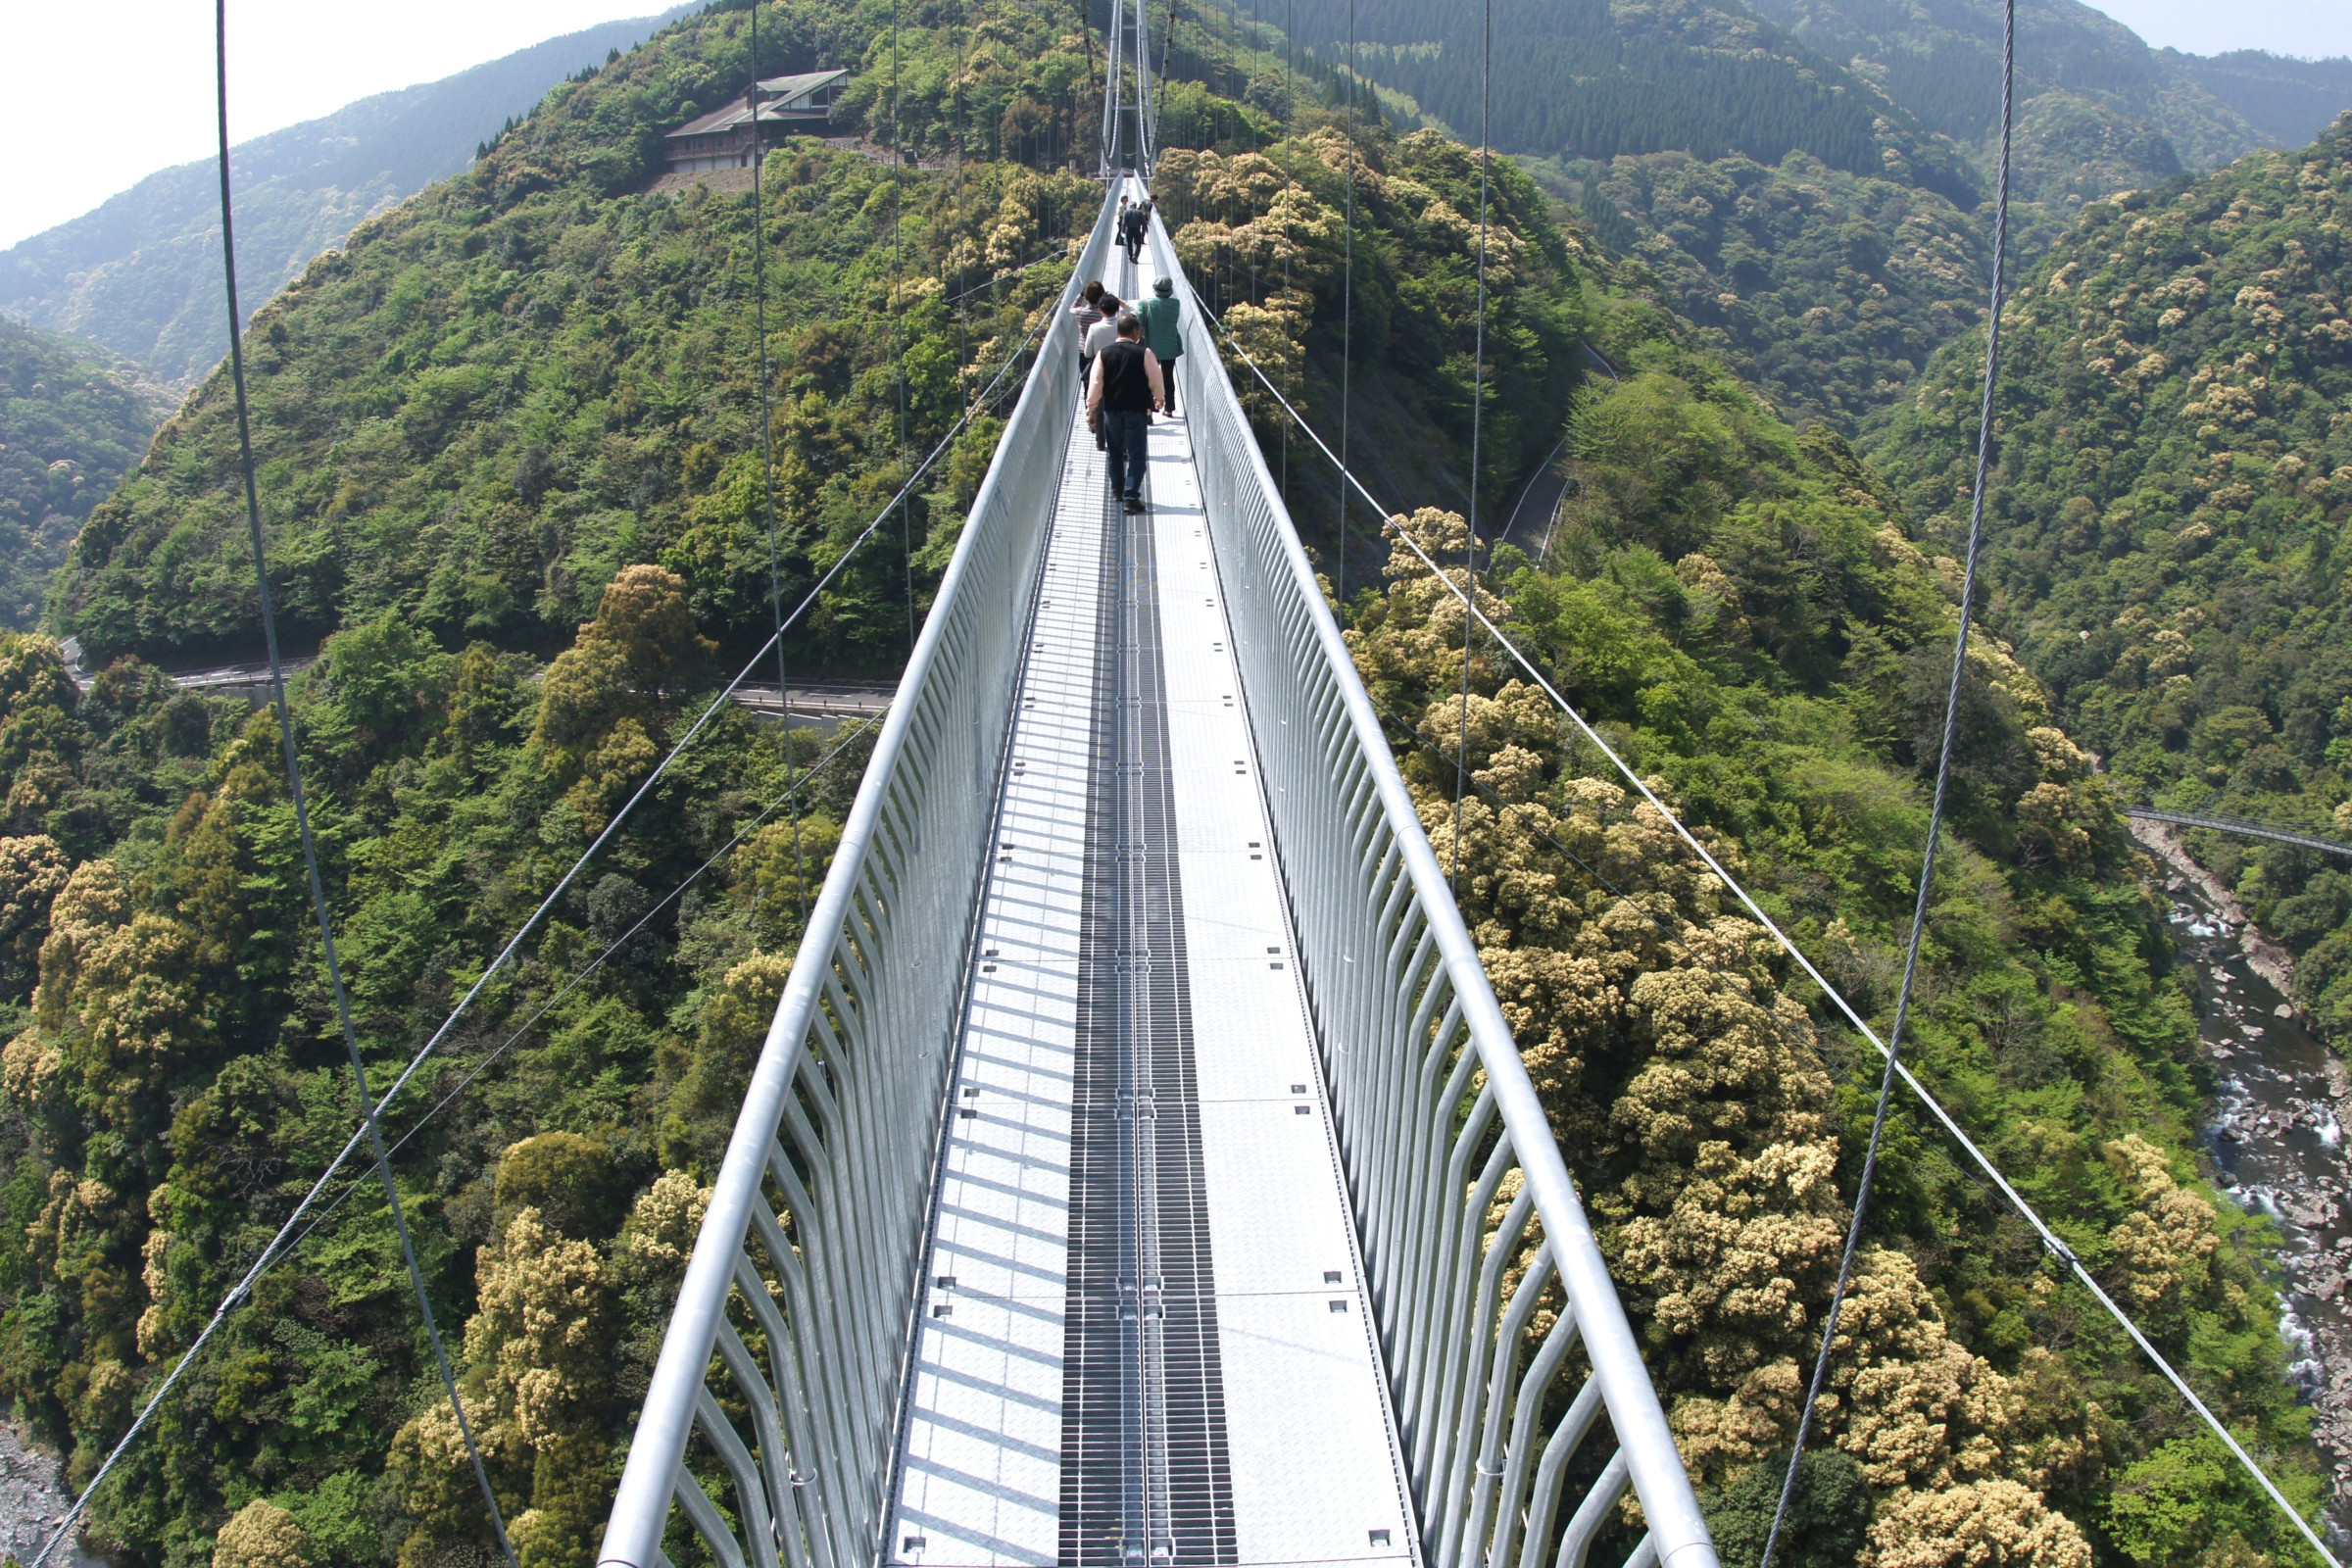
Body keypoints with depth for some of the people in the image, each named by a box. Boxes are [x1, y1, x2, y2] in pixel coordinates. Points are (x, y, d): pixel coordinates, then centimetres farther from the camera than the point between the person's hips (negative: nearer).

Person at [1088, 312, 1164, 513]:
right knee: (1136, 455, 0)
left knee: (1116, 452, 19)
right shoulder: (1144, 353, -10)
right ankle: (1131, 496, -7)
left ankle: (1118, 490, 30)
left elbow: (1095, 384, -2)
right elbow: (1155, 381, -1)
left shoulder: (1104, 354, -3)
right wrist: (1158, 399, 19)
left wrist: (1091, 409, 9)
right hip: (1137, 411, -3)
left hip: (1111, 410, 3)